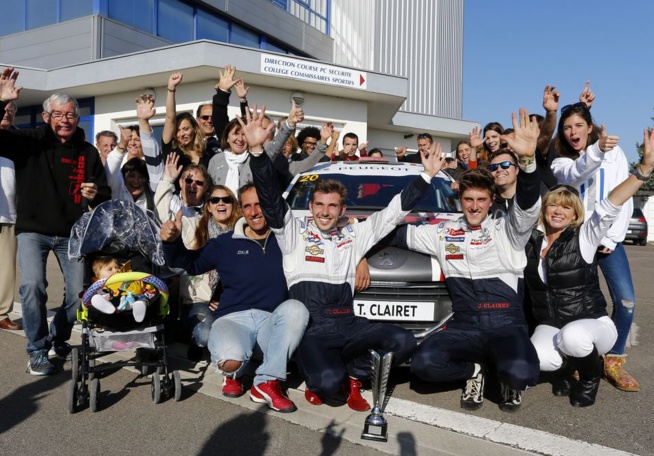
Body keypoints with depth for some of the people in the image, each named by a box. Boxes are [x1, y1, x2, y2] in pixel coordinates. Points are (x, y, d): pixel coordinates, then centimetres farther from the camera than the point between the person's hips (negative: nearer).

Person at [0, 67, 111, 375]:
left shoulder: (88, 153, 5)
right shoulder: (29, 141, -1)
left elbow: (105, 194, 10)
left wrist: (96, 194, -14)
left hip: (73, 233, 3)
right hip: (32, 230, -2)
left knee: (80, 292, 1)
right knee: (32, 284, -19)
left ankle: (57, 338, 29)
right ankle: (37, 351, 2)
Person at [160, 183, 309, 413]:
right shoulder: (226, 243, 8)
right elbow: (188, 263, 14)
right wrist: (171, 241, -4)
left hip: (272, 320, 1)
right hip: (234, 317, -1)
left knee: (296, 308, -32)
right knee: (229, 360, -34)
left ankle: (267, 382, -18)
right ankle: (235, 373, 8)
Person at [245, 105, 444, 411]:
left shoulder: (353, 235, 15)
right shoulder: (295, 233, 5)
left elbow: (394, 211, 16)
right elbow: (271, 199, -8)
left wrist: (427, 176, 14)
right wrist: (257, 151, -21)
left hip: (348, 324, 4)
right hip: (311, 327, -4)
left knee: (403, 342, -20)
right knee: (329, 382, -31)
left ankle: (352, 375, 7)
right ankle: (317, 380, 10)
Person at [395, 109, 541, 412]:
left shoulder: (506, 230, 6)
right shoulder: (443, 233, 13)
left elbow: (528, 206, -14)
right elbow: (398, 234, 15)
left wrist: (527, 160, -31)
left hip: (507, 324, -2)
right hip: (464, 326, 2)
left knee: (521, 373, -33)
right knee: (423, 364, -25)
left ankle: (508, 377, 7)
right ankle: (476, 368, 7)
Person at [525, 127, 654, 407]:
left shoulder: (584, 238, -8)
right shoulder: (530, 240, 1)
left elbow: (610, 207, -22)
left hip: (592, 324, -2)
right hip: (549, 327, 2)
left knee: (573, 336, -37)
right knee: (539, 359, -30)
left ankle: (591, 374, 2)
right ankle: (566, 363, 10)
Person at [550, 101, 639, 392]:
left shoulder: (615, 154, 8)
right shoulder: (561, 162, 6)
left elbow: (624, 200, 3)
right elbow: (576, 174, -20)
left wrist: (611, 238, -6)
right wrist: (596, 151, -40)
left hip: (607, 238, 1)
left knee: (626, 301, -10)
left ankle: (613, 361, 7)